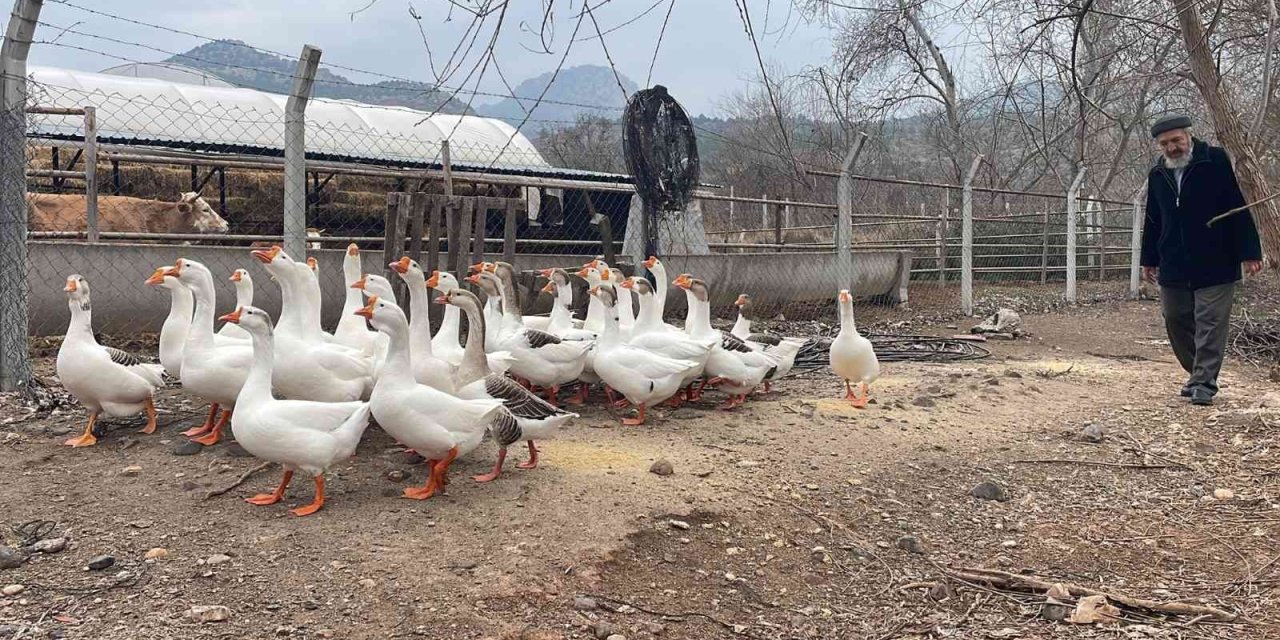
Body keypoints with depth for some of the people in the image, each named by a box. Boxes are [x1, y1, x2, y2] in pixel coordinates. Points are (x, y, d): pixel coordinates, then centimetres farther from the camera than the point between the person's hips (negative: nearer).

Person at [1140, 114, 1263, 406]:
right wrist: (1149, 259, 18)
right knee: (1175, 321, 9)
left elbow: (1238, 208, -8)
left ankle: (1204, 382, -2)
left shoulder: (1215, 161, -6)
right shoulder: (1157, 174, 9)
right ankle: (1198, 374, 25)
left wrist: (1249, 252, -11)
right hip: (1173, 268, 5)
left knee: (1210, 324, -5)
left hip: (1215, 265, -5)